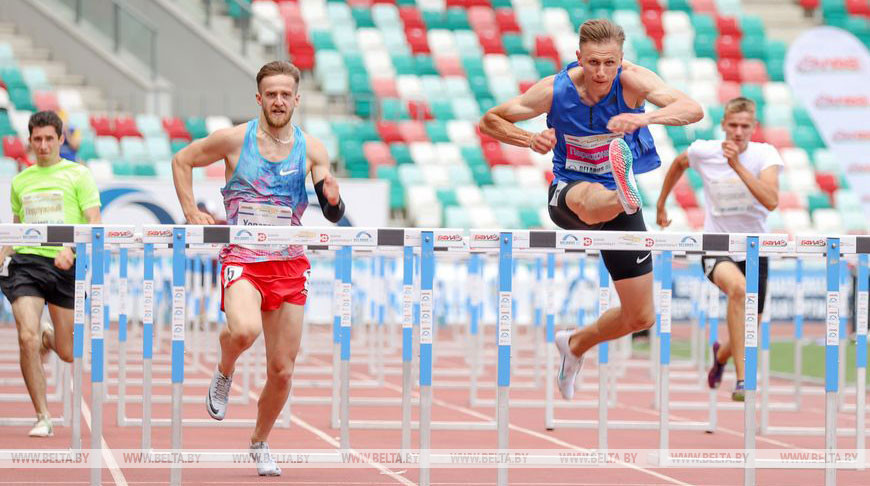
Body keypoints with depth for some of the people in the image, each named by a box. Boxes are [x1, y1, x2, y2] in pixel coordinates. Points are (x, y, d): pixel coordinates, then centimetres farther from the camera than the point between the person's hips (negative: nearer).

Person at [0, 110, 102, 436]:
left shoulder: (78, 174, 5)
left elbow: (94, 223, -3)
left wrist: (71, 249, -20)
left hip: (65, 266, -2)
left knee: (67, 354, 2)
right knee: (27, 338, -18)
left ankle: (49, 339, 41)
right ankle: (43, 418, -7)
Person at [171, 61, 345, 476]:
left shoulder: (311, 149, 0)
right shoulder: (234, 139, -4)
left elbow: (334, 216, -1)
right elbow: (182, 161, 11)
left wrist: (333, 198, -24)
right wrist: (192, 214, 2)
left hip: (290, 265, 3)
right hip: (242, 259, -3)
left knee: (282, 371, 4)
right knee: (244, 331, -33)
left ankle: (259, 444, 28)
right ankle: (224, 372, 2)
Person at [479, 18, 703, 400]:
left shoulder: (632, 81, -18)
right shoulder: (554, 90, -15)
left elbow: (693, 109, -33)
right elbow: (490, 121, -4)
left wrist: (645, 117, -52)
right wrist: (530, 139, -24)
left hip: (621, 203, 2)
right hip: (569, 193, -2)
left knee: (641, 318, 6)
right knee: (593, 201, -44)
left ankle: (575, 344, 34)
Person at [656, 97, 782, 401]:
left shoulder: (765, 154, -12)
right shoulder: (703, 152, -7)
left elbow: (771, 201, -29)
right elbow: (678, 164, 18)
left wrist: (737, 165, -34)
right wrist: (661, 204, 23)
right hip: (716, 249, -2)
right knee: (738, 287, -37)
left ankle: (721, 355, 50)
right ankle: (742, 381, -36)